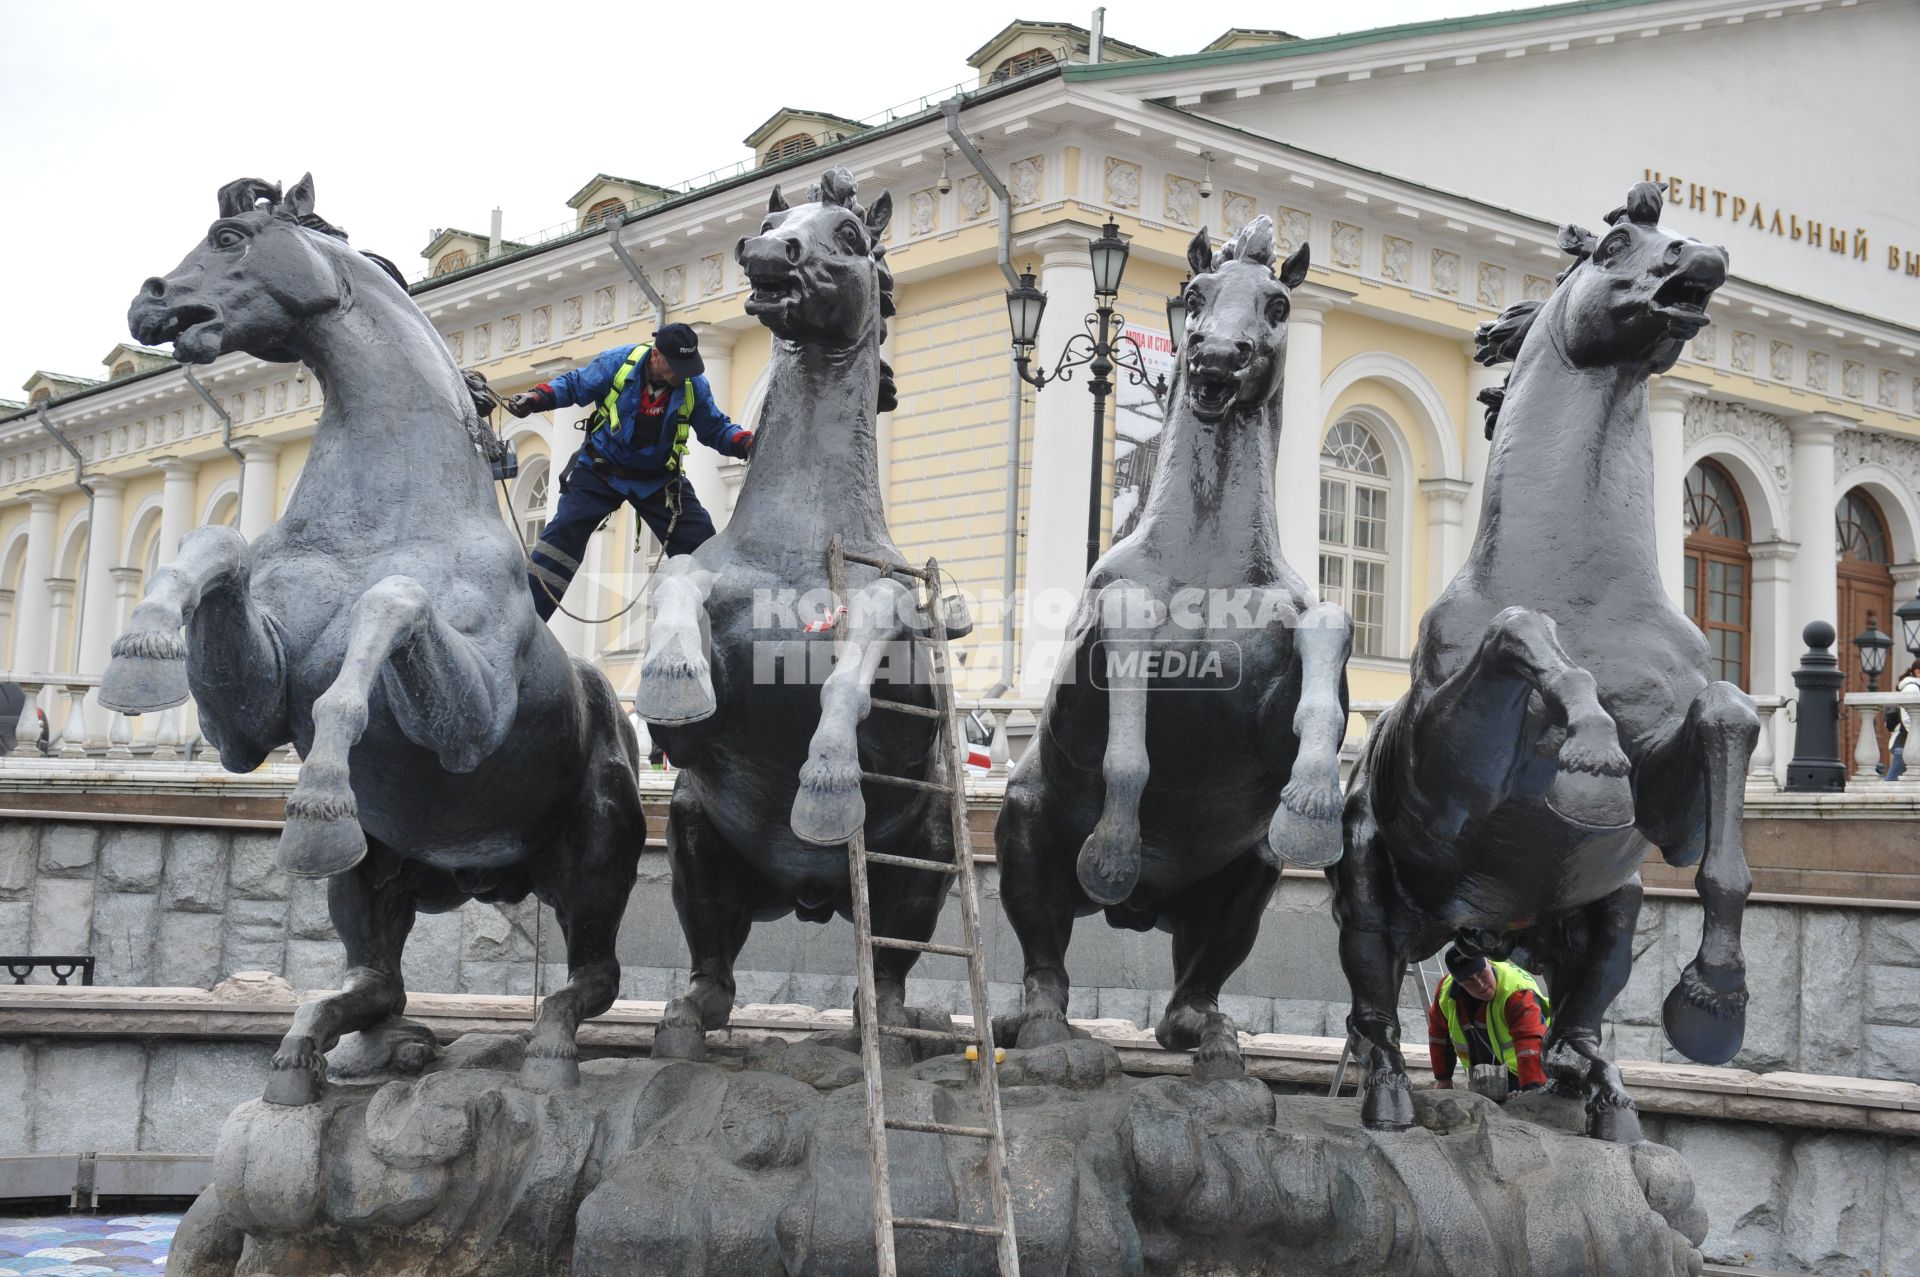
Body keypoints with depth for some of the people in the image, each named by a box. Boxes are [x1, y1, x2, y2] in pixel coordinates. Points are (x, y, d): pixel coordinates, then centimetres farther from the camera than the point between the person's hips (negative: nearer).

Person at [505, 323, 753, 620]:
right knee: (563, 534, -12)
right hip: (601, 470, -1)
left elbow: (716, 429, -3)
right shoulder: (617, 362, -19)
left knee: (700, 543, -6)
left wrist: (748, 443, -21)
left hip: (659, 480, 2)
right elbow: (573, 385, -4)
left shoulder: (694, 385, -14)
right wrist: (534, 399, -20)